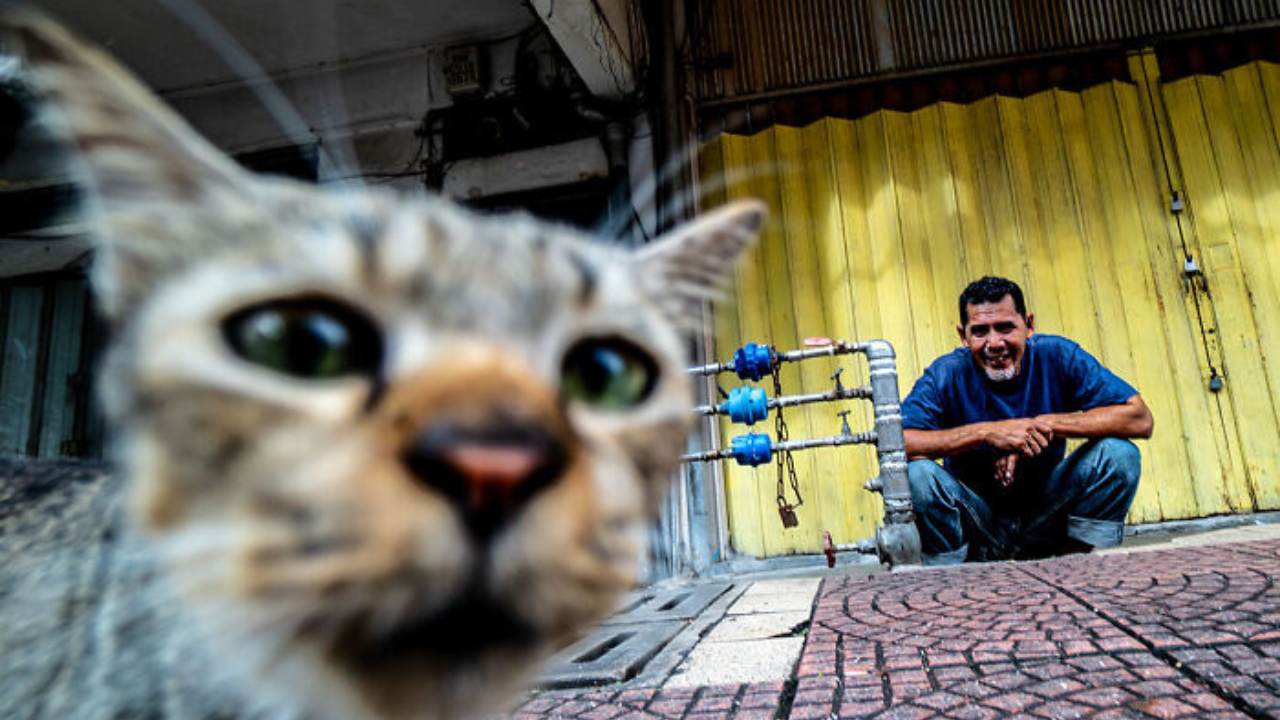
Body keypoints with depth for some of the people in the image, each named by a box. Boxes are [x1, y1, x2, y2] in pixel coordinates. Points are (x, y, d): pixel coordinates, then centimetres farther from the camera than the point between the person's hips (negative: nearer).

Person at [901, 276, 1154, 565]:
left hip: (1046, 517, 2)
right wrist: (985, 432, -32)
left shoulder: (1057, 356, -9)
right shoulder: (948, 374, -15)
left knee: (1119, 453, -19)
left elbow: (1140, 419, -15)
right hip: (977, 520, -2)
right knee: (916, 472, -31)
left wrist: (1046, 425, -25)